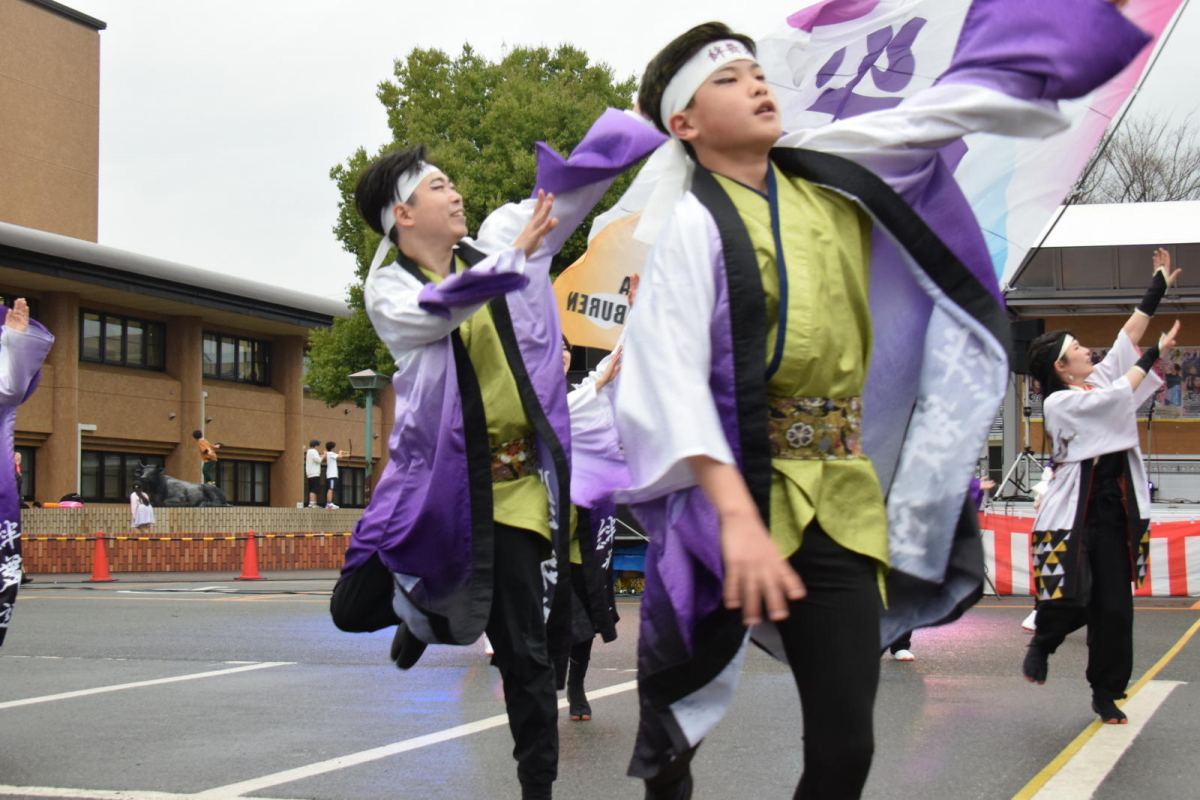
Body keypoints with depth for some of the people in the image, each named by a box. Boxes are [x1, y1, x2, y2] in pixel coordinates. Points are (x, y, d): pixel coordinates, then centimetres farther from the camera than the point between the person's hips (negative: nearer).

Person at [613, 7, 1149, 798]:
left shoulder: (827, 174, 8)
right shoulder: (691, 226, -9)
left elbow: (963, 97, 16)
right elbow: (670, 377, -19)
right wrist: (737, 515, -31)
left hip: (838, 505, 4)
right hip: (729, 497, -4)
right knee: (679, 698, 9)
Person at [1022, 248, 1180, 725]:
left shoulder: (1099, 382, 11)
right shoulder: (1058, 402, -10)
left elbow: (1129, 336, 12)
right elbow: (1121, 393, -17)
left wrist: (1160, 287, 12)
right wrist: (1155, 354, -8)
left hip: (1115, 510, 6)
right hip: (1073, 513, -6)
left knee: (1114, 607, 3)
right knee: (1070, 600, -13)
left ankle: (1107, 694, 14)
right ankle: (1042, 643, 22)